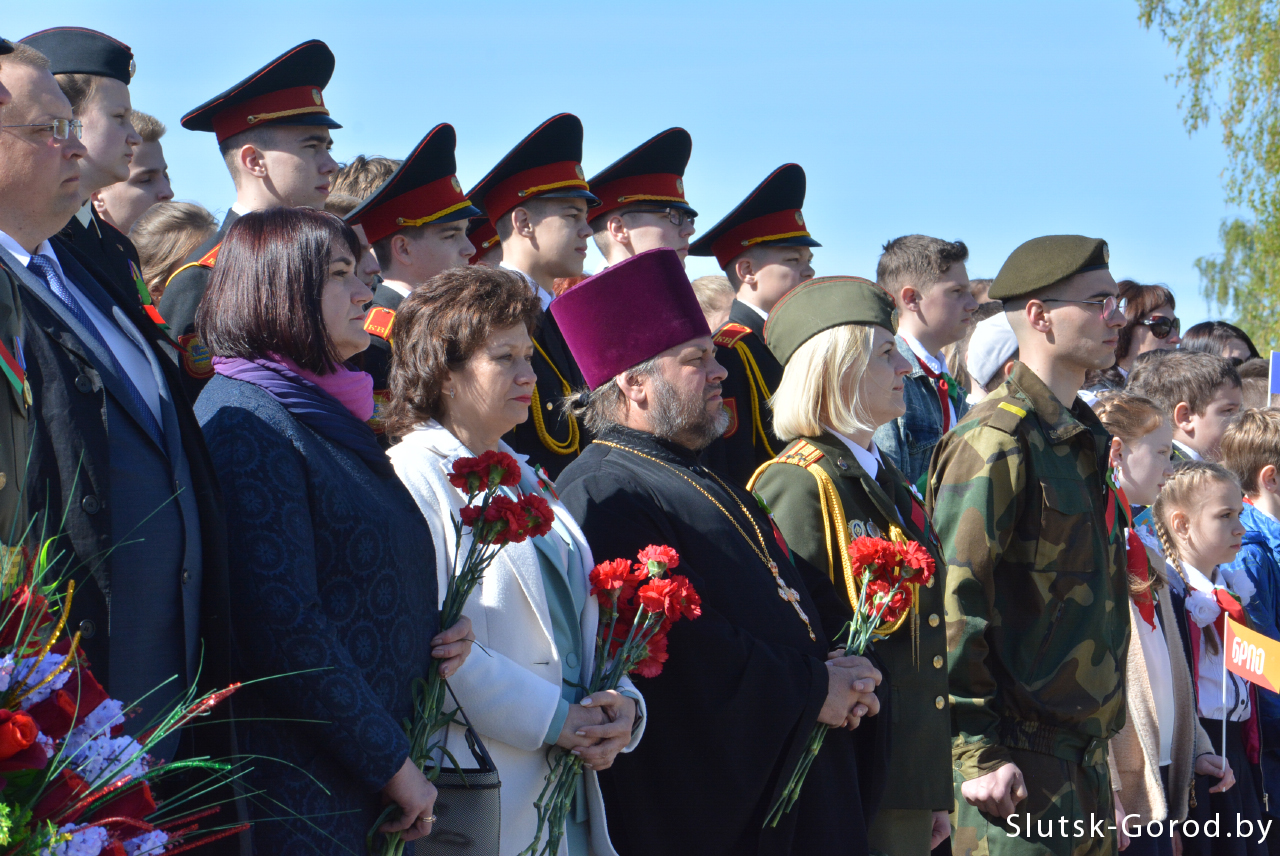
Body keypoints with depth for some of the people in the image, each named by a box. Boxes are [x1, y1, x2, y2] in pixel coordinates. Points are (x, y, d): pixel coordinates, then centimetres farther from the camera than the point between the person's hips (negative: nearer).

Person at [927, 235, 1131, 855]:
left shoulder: (1082, 437, 15)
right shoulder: (997, 441, -14)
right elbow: (953, 605, -18)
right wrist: (977, 752, -19)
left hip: (1084, 752, 9)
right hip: (1017, 763, -9)